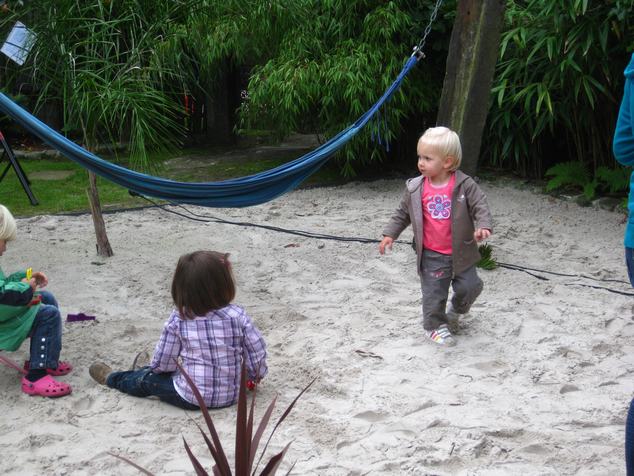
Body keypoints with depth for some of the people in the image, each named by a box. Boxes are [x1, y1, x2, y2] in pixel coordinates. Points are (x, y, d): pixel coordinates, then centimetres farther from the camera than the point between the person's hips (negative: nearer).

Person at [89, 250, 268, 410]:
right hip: (232, 395, 4)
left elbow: (162, 363, -8)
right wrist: (256, 374, 13)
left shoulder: (178, 320, -16)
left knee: (149, 379, 22)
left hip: (190, 398, -3)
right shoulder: (238, 316, -16)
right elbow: (257, 353, -9)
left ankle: (112, 378, 47)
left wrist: (155, 366, 16)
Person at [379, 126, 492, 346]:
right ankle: (434, 326, 24)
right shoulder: (415, 188, -5)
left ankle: (455, 310, 38)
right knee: (434, 293, 3)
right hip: (431, 255, 0)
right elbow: (402, 213, 7)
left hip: (460, 252, 0)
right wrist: (390, 234, 3)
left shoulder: (465, 185, -12)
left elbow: (480, 206, -13)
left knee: (469, 286, 7)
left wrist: (483, 226, -30)